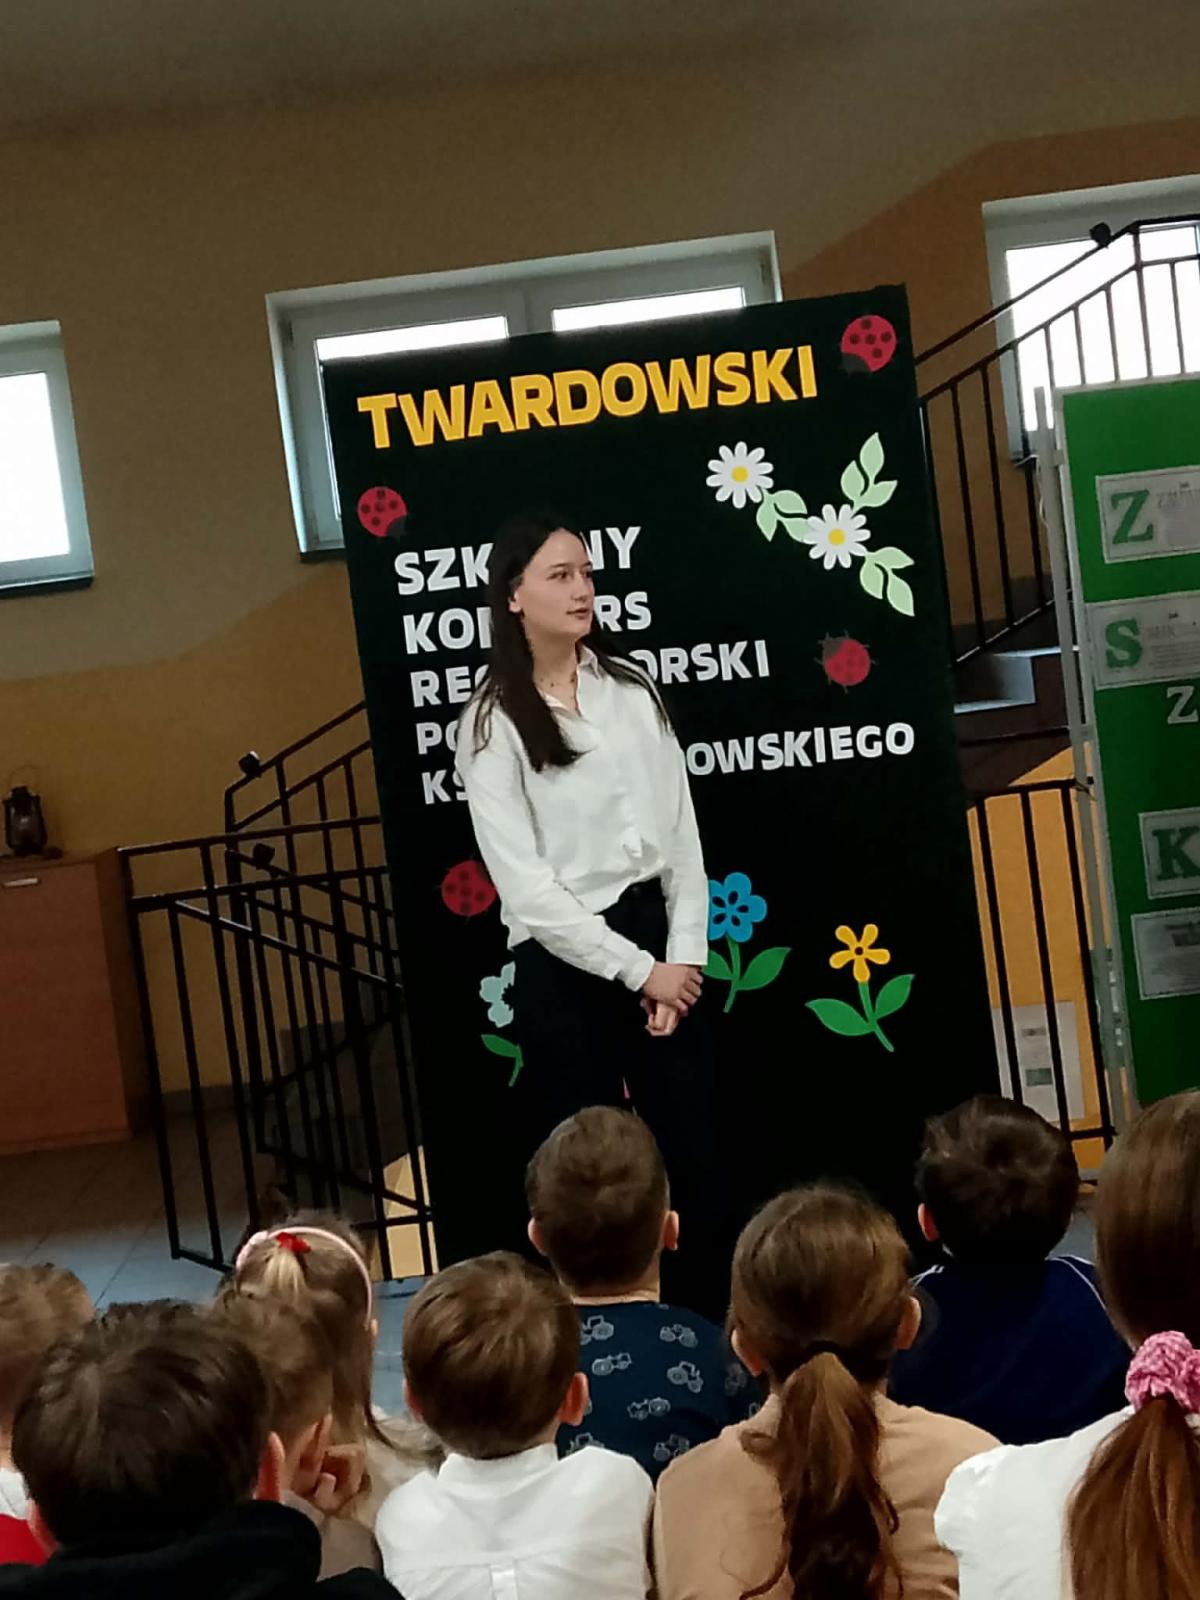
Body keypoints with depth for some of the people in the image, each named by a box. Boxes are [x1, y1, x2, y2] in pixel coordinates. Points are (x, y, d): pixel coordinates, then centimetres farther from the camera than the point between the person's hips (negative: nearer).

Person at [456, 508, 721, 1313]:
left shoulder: (633, 690, 7)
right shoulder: (493, 725, -7)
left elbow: (681, 832, 6)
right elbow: (526, 885, -12)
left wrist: (683, 954, -5)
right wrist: (638, 971, -13)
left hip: (657, 937, 4)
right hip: (564, 963, -4)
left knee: (694, 1150, 9)